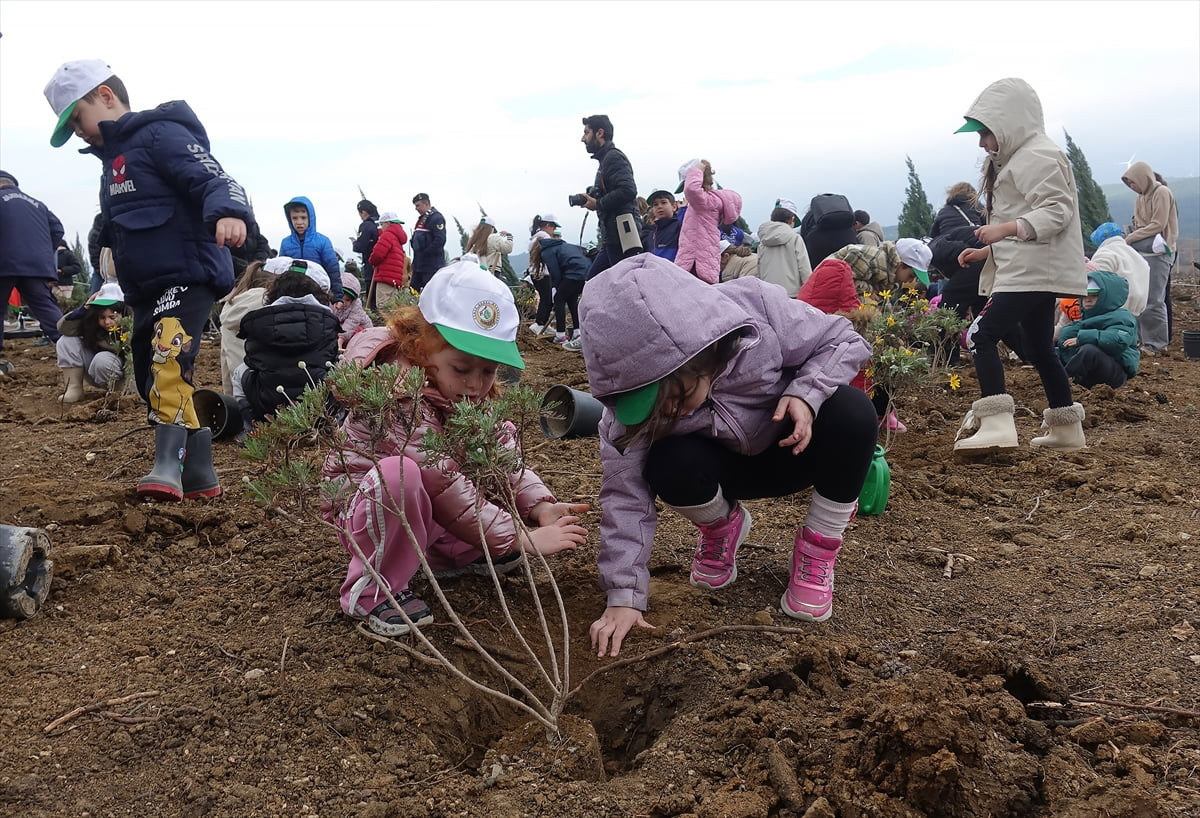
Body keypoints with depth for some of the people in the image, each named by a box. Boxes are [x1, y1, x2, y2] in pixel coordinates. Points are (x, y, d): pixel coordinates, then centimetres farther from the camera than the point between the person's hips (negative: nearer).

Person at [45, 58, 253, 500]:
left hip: (188, 276, -11)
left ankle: (168, 464, -35)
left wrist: (229, 213, -43)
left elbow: (214, 179, -22)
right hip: (147, 291, 11)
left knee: (169, 359, -30)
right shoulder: (114, 157, 23)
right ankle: (198, 474, 15)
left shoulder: (162, 134, -7)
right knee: (154, 382, 10)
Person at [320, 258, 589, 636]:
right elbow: (442, 483, -35)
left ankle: (458, 552, 6)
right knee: (400, 473, -39)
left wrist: (541, 506, -27)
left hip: (431, 511, 7)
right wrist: (521, 538, -35)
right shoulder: (400, 395, -31)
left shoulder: (477, 390, -6)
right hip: (367, 511, -7)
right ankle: (373, 590, -18)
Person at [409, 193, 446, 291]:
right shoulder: (422, 219, 19)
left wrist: (425, 253, -18)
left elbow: (440, 240, -21)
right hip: (419, 265, 10)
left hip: (432, 265, -10)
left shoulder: (436, 218, -11)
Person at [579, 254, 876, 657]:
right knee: (670, 466, -32)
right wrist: (624, 595, -33)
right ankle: (721, 529, 5)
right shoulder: (634, 387, -27)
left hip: (795, 445, 0)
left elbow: (845, 342, -16)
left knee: (851, 410, -32)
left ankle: (817, 552, -10)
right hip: (730, 465, 0)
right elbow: (625, 488, -27)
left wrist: (805, 392, -35)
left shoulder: (758, 310, -32)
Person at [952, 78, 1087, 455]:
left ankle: (997, 424, -23)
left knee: (981, 335, -17)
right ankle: (1066, 428, 20)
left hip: (1035, 271, -11)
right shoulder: (1017, 159, 22)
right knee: (1039, 348, 14)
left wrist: (1007, 228, -31)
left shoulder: (1038, 156, -11)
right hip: (1029, 270, 11)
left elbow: (1058, 210, -21)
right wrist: (987, 251, 18)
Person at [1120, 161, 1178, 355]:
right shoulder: (1142, 197, 18)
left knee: (1153, 299, -9)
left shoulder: (1162, 193, -5)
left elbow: (1158, 225, -12)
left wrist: (1130, 239, -10)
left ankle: (1157, 343, -5)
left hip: (1157, 252, -8)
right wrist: (1131, 239, 2)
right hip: (1141, 251, 8)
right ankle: (1143, 338, 8)